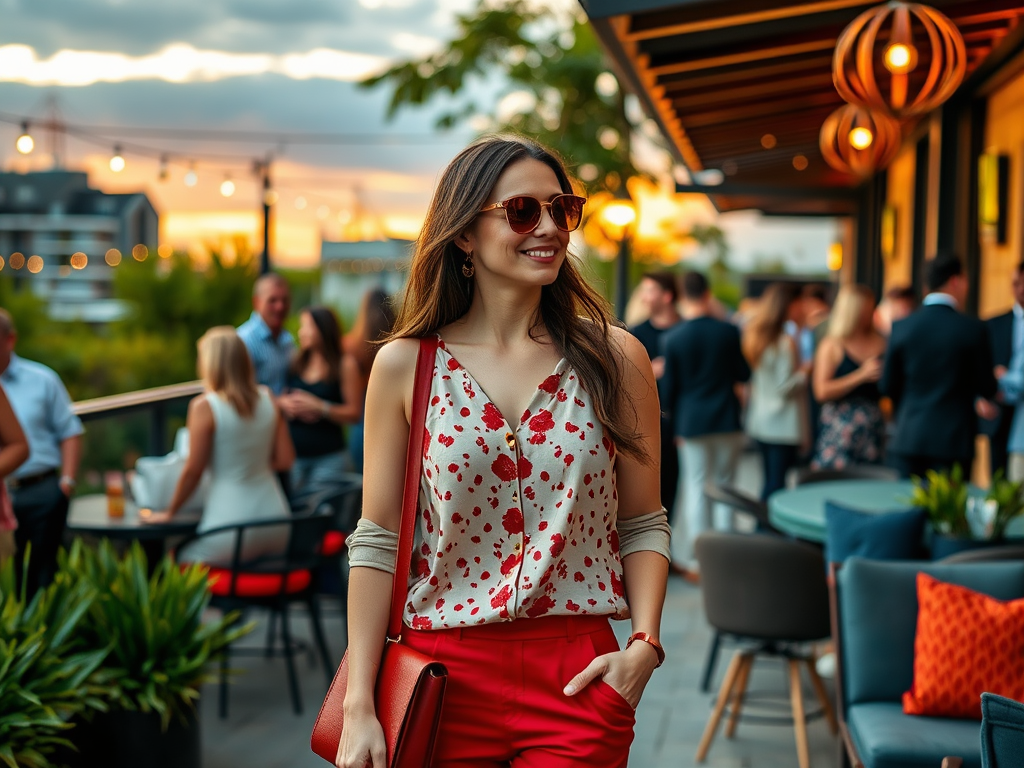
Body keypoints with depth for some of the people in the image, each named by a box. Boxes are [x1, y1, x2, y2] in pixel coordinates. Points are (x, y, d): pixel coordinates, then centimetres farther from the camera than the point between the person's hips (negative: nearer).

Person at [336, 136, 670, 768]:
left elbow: (643, 526, 7)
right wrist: (359, 705, -3)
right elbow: (378, 542, 0)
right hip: (442, 678, 0)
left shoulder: (615, 358, 3)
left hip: (577, 680, 0)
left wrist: (645, 645, -8)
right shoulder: (406, 366, 0)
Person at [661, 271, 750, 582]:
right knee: (724, 486, 10)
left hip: (692, 423, -1)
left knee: (696, 489, 6)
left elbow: (668, 388, -3)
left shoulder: (674, 338, -8)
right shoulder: (728, 331, -7)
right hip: (727, 421, 1)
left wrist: (676, 425, 10)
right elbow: (743, 375, 2)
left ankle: (698, 562, 5)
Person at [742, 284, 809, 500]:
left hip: (760, 423, 8)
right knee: (778, 484, -4)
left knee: (769, 481, 15)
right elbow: (785, 388, -17)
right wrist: (805, 371, -3)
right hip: (783, 426, -8)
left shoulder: (754, 335, 8)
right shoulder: (786, 342, -16)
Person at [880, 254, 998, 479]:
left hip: (909, 440, 3)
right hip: (954, 442, -2)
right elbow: (987, 389, -1)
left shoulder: (902, 327, -1)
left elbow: (887, 386, 5)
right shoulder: (973, 329, -8)